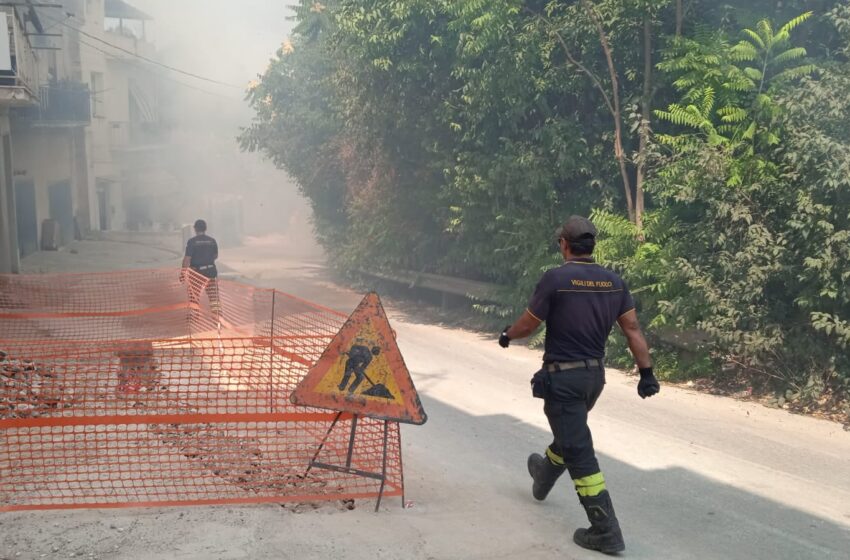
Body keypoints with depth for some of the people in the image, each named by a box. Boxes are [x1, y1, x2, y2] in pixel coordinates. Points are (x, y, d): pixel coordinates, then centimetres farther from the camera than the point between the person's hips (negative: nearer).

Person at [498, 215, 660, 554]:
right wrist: (646, 372, 5)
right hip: (595, 374, 7)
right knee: (570, 431, 30)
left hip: (562, 376, -7)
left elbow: (528, 325, -8)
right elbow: (633, 330, 1)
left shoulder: (555, 279, -16)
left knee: (579, 452, -2)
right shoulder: (613, 283, 1)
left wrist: (507, 335, 13)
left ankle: (606, 531, -2)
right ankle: (545, 475, 57)